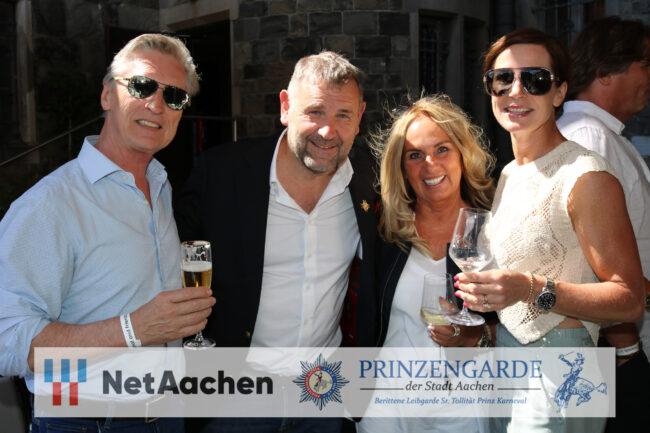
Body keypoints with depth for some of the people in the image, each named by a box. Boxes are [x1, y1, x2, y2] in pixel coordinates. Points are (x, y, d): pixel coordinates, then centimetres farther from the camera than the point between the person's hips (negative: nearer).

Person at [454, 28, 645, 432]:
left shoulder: (586, 177, -16)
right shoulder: (509, 174, 10)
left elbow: (629, 300, -18)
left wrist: (532, 290, -28)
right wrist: (473, 328, 10)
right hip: (503, 357, 7)